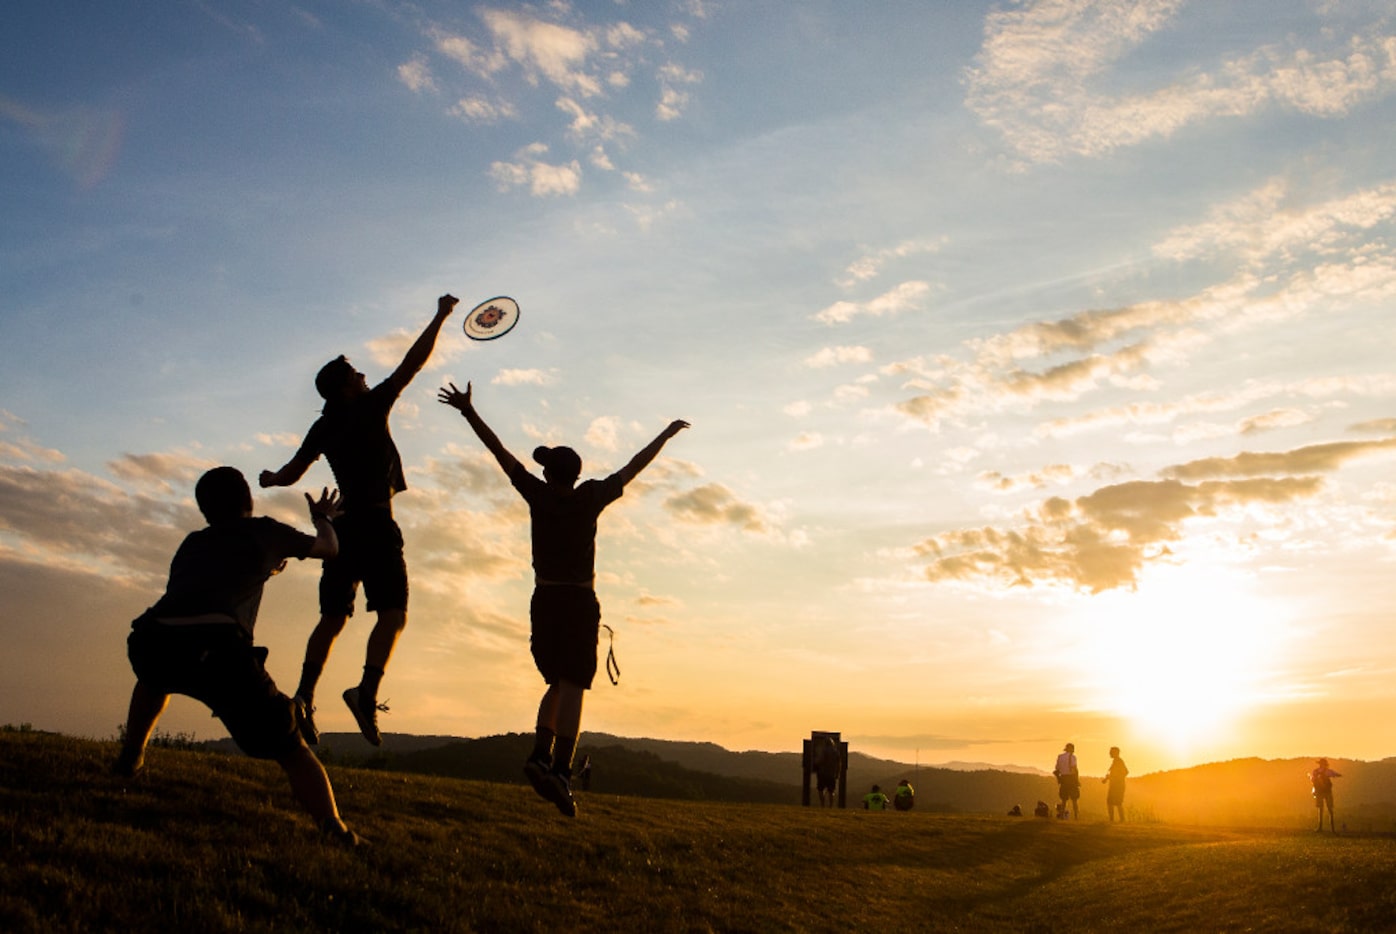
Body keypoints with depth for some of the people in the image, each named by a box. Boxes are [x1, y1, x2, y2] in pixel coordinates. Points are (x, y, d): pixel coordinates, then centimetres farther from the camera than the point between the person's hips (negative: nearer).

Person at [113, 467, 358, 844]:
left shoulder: (192, 543, 34)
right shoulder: (263, 531, 24)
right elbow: (328, 547, 38)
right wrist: (323, 518, 59)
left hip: (152, 641, 5)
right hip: (215, 646, -4)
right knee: (290, 748, 4)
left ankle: (128, 758, 46)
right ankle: (335, 830, -10)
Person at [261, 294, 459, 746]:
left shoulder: (323, 428, 11)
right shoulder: (370, 408, -3)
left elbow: (290, 474, 18)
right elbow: (412, 363, -3)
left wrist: (270, 479, 42)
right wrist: (440, 317, 4)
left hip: (342, 526, 7)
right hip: (375, 525, -6)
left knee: (332, 618, 12)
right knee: (392, 614, -9)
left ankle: (304, 696, 4)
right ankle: (367, 692, -25)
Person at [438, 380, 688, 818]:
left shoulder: (538, 495, 1)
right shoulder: (590, 497, -1)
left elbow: (500, 450, 4)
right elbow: (634, 466, 8)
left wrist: (468, 410, 9)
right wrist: (666, 434, 20)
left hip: (545, 601, 3)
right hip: (581, 602, -3)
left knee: (558, 683, 17)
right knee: (573, 687, -8)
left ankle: (541, 754, -2)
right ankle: (561, 770, -22)